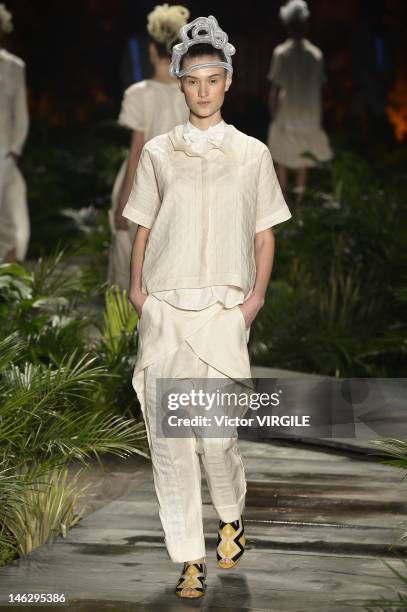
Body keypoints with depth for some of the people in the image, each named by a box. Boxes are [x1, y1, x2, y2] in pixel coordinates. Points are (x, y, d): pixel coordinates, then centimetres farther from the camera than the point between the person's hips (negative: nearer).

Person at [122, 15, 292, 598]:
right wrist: (137, 289, 1)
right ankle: (190, 559, 7)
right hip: (164, 311, 1)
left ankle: (231, 517, 24)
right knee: (169, 437, -2)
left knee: (217, 433, -8)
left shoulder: (252, 154, 7)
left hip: (223, 311, -1)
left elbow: (264, 234, 10)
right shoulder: (158, 152, 9)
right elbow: (144, 228, 13)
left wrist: (256, 296, -3)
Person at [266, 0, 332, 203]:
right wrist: (316, 114, 13)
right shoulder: (316, 54, -4)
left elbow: (275, 88, -11)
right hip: (310, 114, 3)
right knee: (303, 156, 15)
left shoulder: (281, 53, -12)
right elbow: (319, 86, 2)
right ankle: (300, 195, 19)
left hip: (285, 113, -3)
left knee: (281, 157, 9)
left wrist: (272, 113, 0)